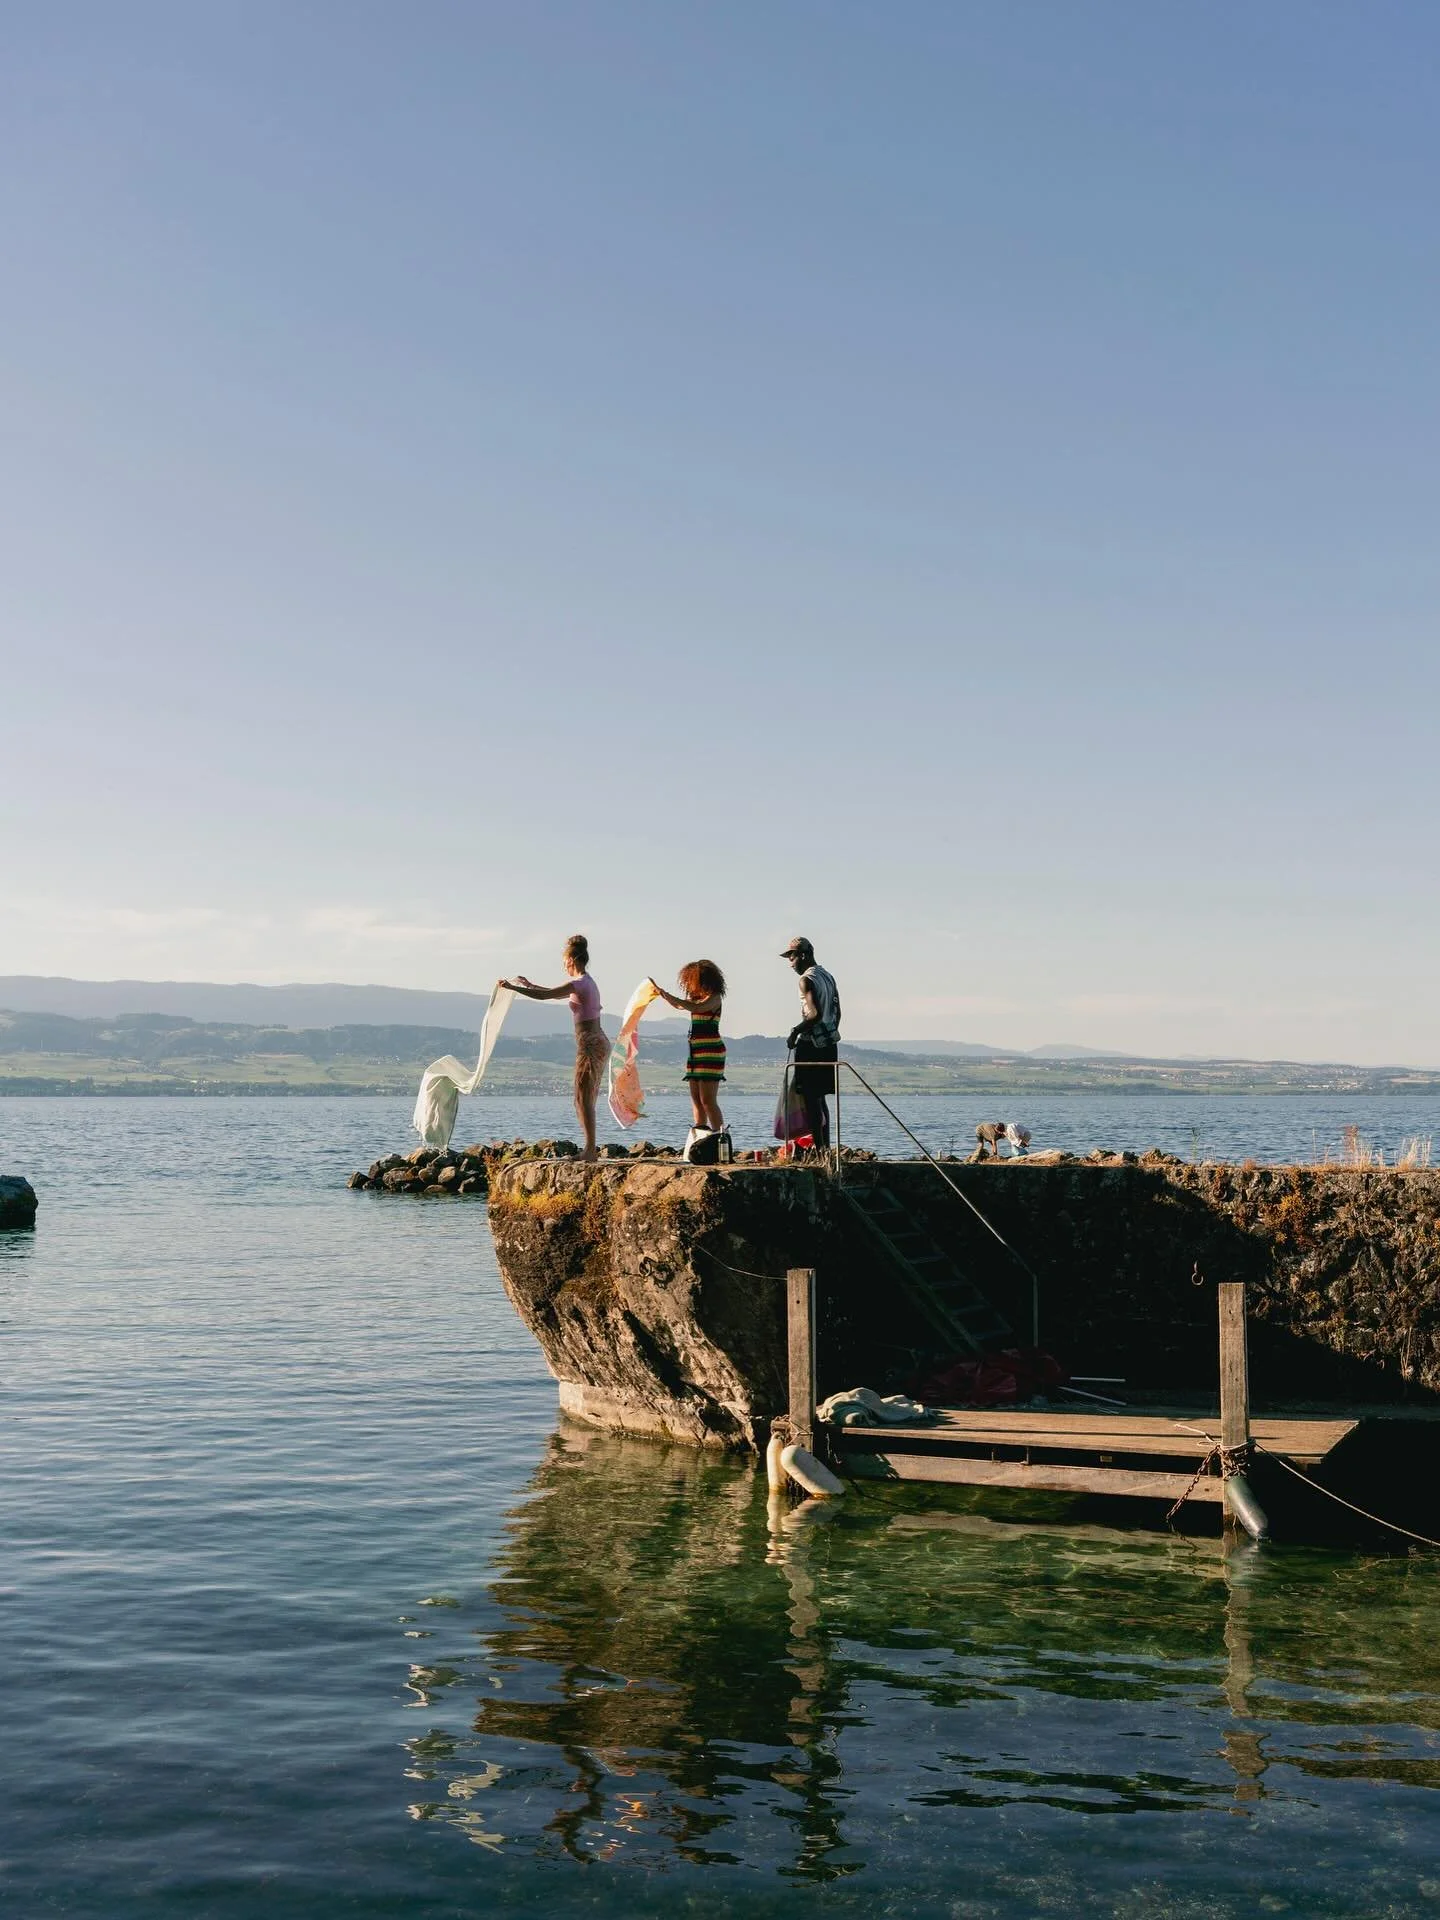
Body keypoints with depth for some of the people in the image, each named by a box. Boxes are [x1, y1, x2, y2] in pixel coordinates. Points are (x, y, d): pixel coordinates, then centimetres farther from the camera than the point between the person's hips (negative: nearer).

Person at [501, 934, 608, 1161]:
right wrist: (529, 984, 35)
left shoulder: (578, 984, -14)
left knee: (584, 1100, -7)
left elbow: (545, 996, -15)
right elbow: (556, 994, 32)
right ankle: (592, 1149, 15)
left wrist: (513, 987, -6)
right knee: (584, 1100, 13)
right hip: (598, 1043, 10)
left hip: (590, 1046, -10)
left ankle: (590, 1150, -8)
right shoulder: (587, 983, 16)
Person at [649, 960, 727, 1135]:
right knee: (696, 1099, 6)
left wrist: (666, 995, -24)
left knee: (708, 1100, -14)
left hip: (711, 1051, -9)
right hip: (695, 1050, 9)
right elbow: (679, 1005, 34)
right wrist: (662, 993, 27)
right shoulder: (698, 998, 16)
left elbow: (696, 1008, -26)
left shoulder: (714, 997, -9)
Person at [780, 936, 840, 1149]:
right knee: (819, 1099, 15)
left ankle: (818, 1149, -9)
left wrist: (795, 1031, -12)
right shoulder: (828, 977, 14)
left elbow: (815, 1014, -23)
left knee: (810, 1099, -6)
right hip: (829, 1044, 9)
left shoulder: (807, 979, -14)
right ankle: (826, 1147, 17)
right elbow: (837, 1013, 17)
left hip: (811, 1045, -9)